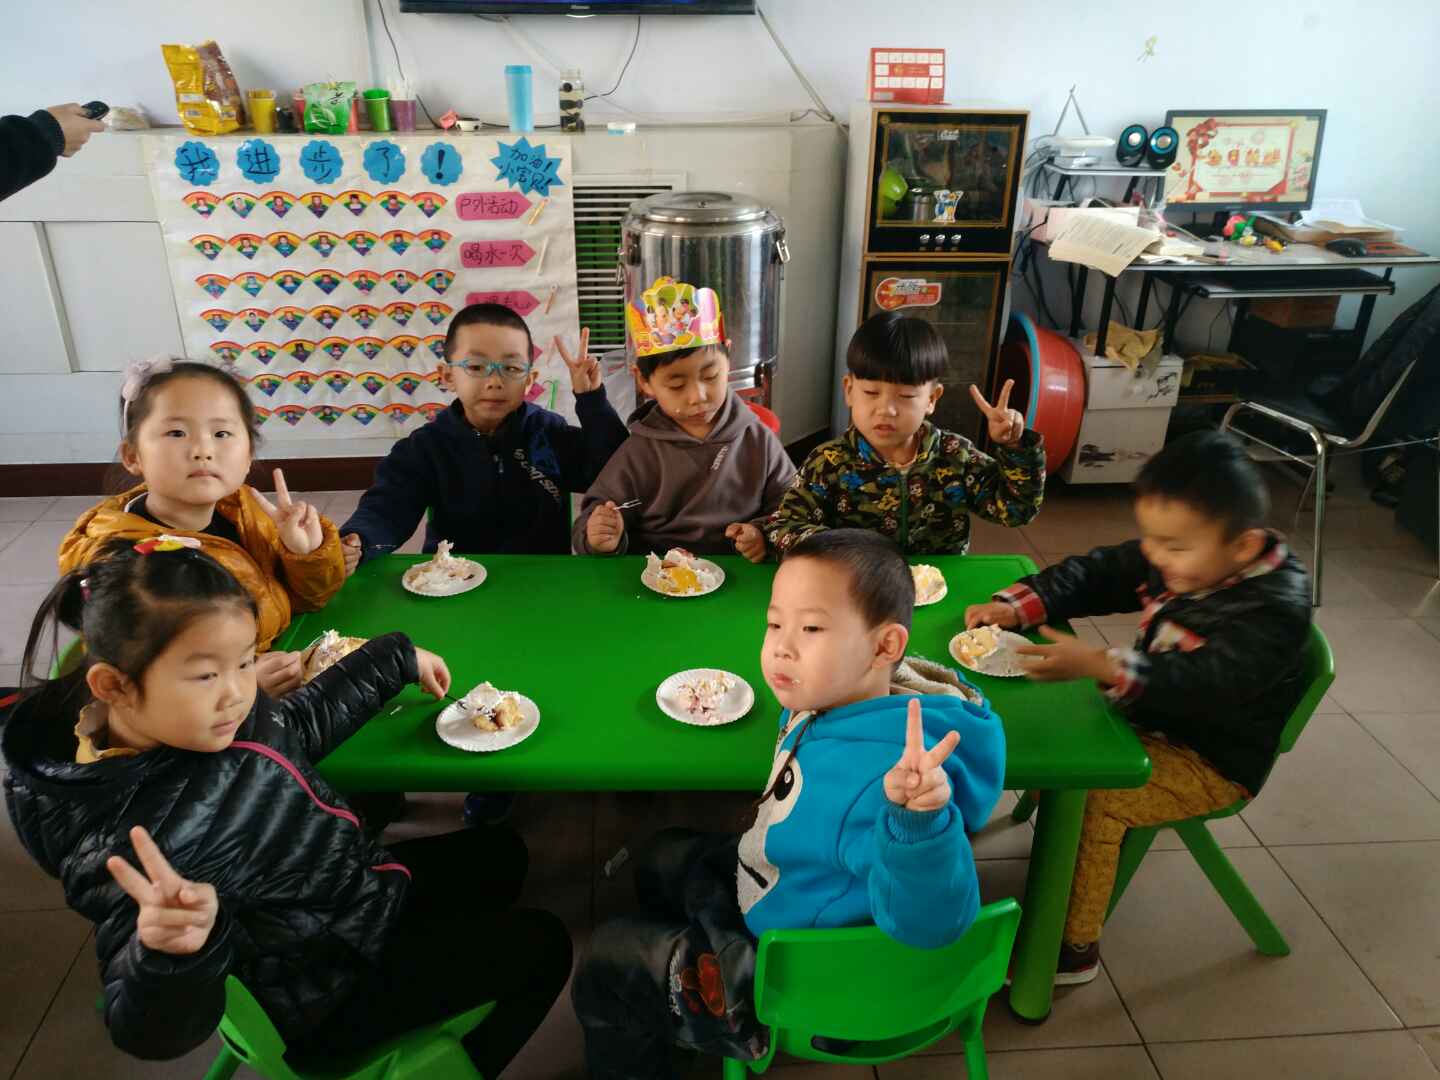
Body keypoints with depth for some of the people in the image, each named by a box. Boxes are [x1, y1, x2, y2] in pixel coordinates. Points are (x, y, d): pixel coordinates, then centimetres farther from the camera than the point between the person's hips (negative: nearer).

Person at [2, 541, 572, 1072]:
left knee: (498, 854, 25)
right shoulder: (127, 842, -37)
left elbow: (300, 724, 9)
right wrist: (171, 951, -58)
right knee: (539, 948, 5)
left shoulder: (218, 714, -13)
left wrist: (395, 658, 15)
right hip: (330, 994, -7)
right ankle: (463, 1066, 31)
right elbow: (156, 1032, -35)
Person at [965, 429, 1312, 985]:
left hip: (1212, 762, -8)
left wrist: (1098, 665, -52)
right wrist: (1016, 606, -16)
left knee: (1088, 798, -23)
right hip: (1152, 720, 8)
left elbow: (1204, 684, -39)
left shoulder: (1274, 611, -27)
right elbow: (1094, 574, 1)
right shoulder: (1177, 562, -5)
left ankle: (1073, 949, -8)